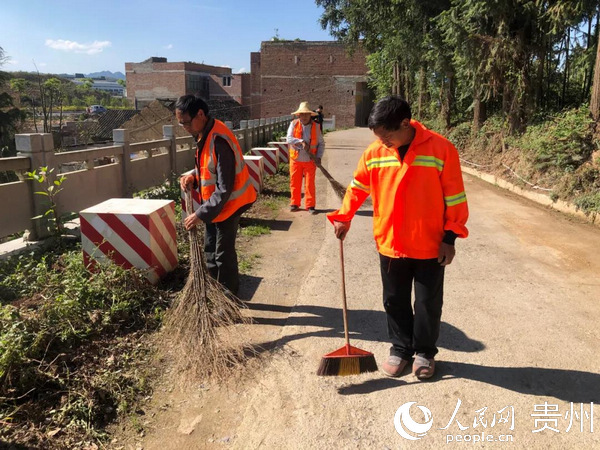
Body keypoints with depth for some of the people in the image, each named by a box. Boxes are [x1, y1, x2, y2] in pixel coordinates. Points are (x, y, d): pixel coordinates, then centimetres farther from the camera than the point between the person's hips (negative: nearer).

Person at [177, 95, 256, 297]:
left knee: (224, 254, 2)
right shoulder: (204, 133, 3)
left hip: (227, 204, -10)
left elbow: (224, 189, -29)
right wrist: (193, 177, -3)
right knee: (210, 250, 18)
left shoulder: (219, 141, -28)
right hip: (214, 202, 10)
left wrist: (201, 214, -26)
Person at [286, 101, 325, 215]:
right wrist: (301, 142, -25)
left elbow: (321, 143, 5)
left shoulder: (315, 127, 1)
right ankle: (294, 204, 20)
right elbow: (289, 139, -12)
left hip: (310, 160, 0)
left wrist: (319, 156, -7)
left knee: (310, 184, 1)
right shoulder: (294, 124, -1)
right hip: (296, 159, 0)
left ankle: (310, 205, 8)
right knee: (294, 183, 7)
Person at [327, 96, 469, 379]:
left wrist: (450, 237, -8)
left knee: (428, 303, 11)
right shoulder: (374, 152, -3)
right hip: (389, 245, 3)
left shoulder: (440, 149, -13)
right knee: (395, 302, 14)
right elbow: (358, 188, 10)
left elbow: (454, 196, -8)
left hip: (430, 246, -3)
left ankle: (425, 352, 31)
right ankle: (400, 349, 32)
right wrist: (344, 217, 4)